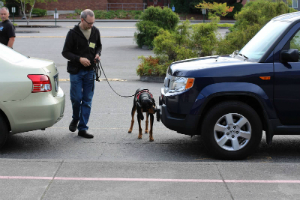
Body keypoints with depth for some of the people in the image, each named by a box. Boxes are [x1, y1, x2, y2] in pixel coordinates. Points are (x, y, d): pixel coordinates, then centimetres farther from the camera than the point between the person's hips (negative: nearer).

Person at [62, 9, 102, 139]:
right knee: (76, 98, -3)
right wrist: (79, 59, -21)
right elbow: (65, 52, -7)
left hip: (90, 71, 3)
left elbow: (99, 46, 21)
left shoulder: (95, 32, 4)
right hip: (76, 71, -3)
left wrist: (98, 54, -2)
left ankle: (82, 129, 8)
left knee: (87, 101, 2)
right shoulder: (73, 33, -9)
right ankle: (75, 119, 28)